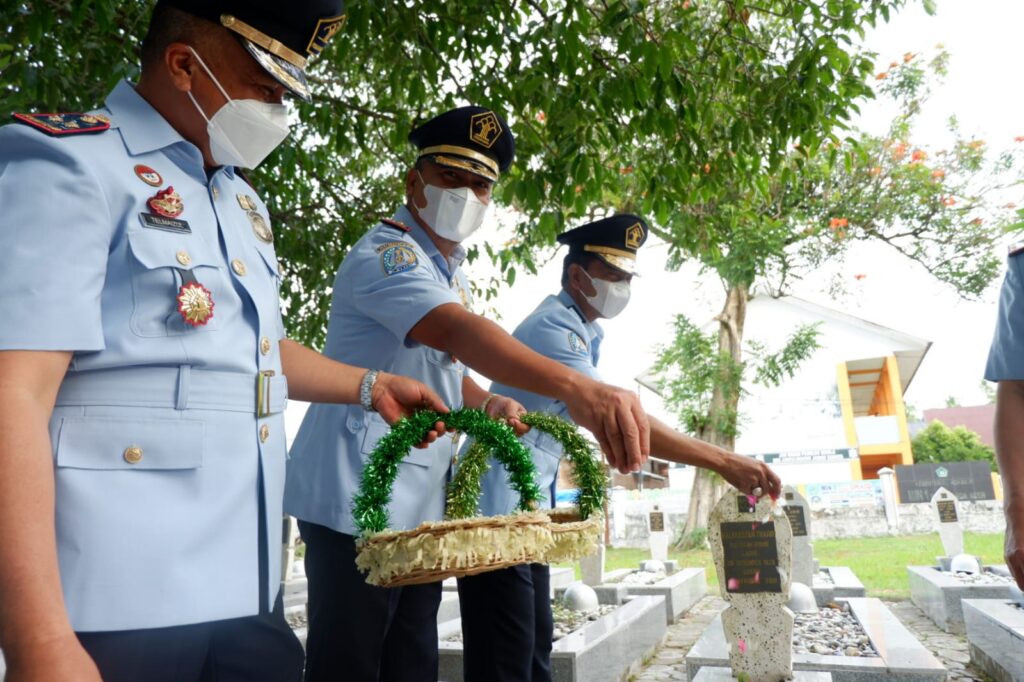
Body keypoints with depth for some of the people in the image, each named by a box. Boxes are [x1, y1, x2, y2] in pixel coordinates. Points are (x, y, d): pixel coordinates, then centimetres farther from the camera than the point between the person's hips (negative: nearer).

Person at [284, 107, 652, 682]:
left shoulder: (453, 274, 15)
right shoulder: (384, 255, -14)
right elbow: (457, 332, -35)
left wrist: (490, 405, 1)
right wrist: (575, 387, -49)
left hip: (421, 506, 9)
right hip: (357, 501, -8)